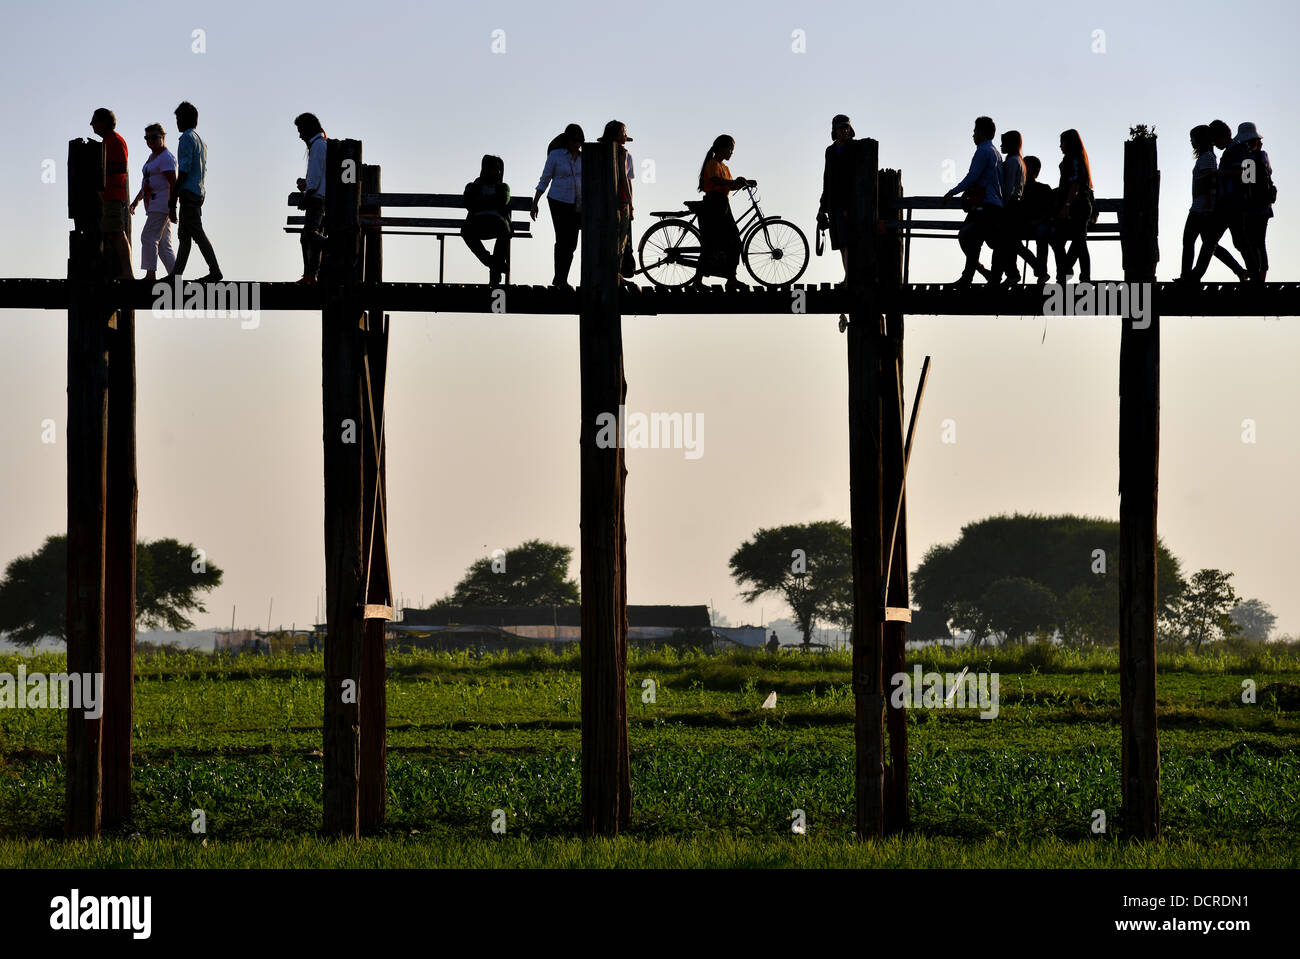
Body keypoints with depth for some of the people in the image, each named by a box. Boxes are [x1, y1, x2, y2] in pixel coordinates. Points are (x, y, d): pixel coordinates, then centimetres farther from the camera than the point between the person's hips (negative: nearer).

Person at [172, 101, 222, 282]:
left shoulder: (187, 138, -9)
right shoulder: (201, 141, 20)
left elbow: (184, 171, -16)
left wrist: (173, 201, -15)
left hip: (188, 193, -10)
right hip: (199, 193, 10)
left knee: (197, 233, -10)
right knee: (184, 235, 10)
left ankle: (215, 271, -14)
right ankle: (177, 274, 11)